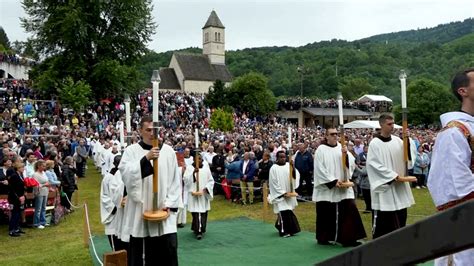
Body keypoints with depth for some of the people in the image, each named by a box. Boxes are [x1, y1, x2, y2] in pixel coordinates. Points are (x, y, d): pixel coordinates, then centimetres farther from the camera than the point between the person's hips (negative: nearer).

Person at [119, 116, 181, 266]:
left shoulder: (168, 151, 5)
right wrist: (146, 158, -24)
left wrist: (170, 203, -4)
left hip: (163, 211, 1)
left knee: (168, 251, 3)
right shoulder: (131, 151, 0)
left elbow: (175, 181, 5)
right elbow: (125, 174, -15)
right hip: (139, 211, -1)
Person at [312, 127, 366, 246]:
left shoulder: (342, 147, 7)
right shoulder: (321, 150, -6)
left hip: (343, 187, 4)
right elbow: (320, 169, -11)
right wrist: (333, 181, -15)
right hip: (326, 188, -3)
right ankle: (322, 238, 22)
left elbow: (351, 164, 0)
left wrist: (346, 154, -18)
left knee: (349, 211, -5)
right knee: (326, 214, 6)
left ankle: (348, 238, 2)